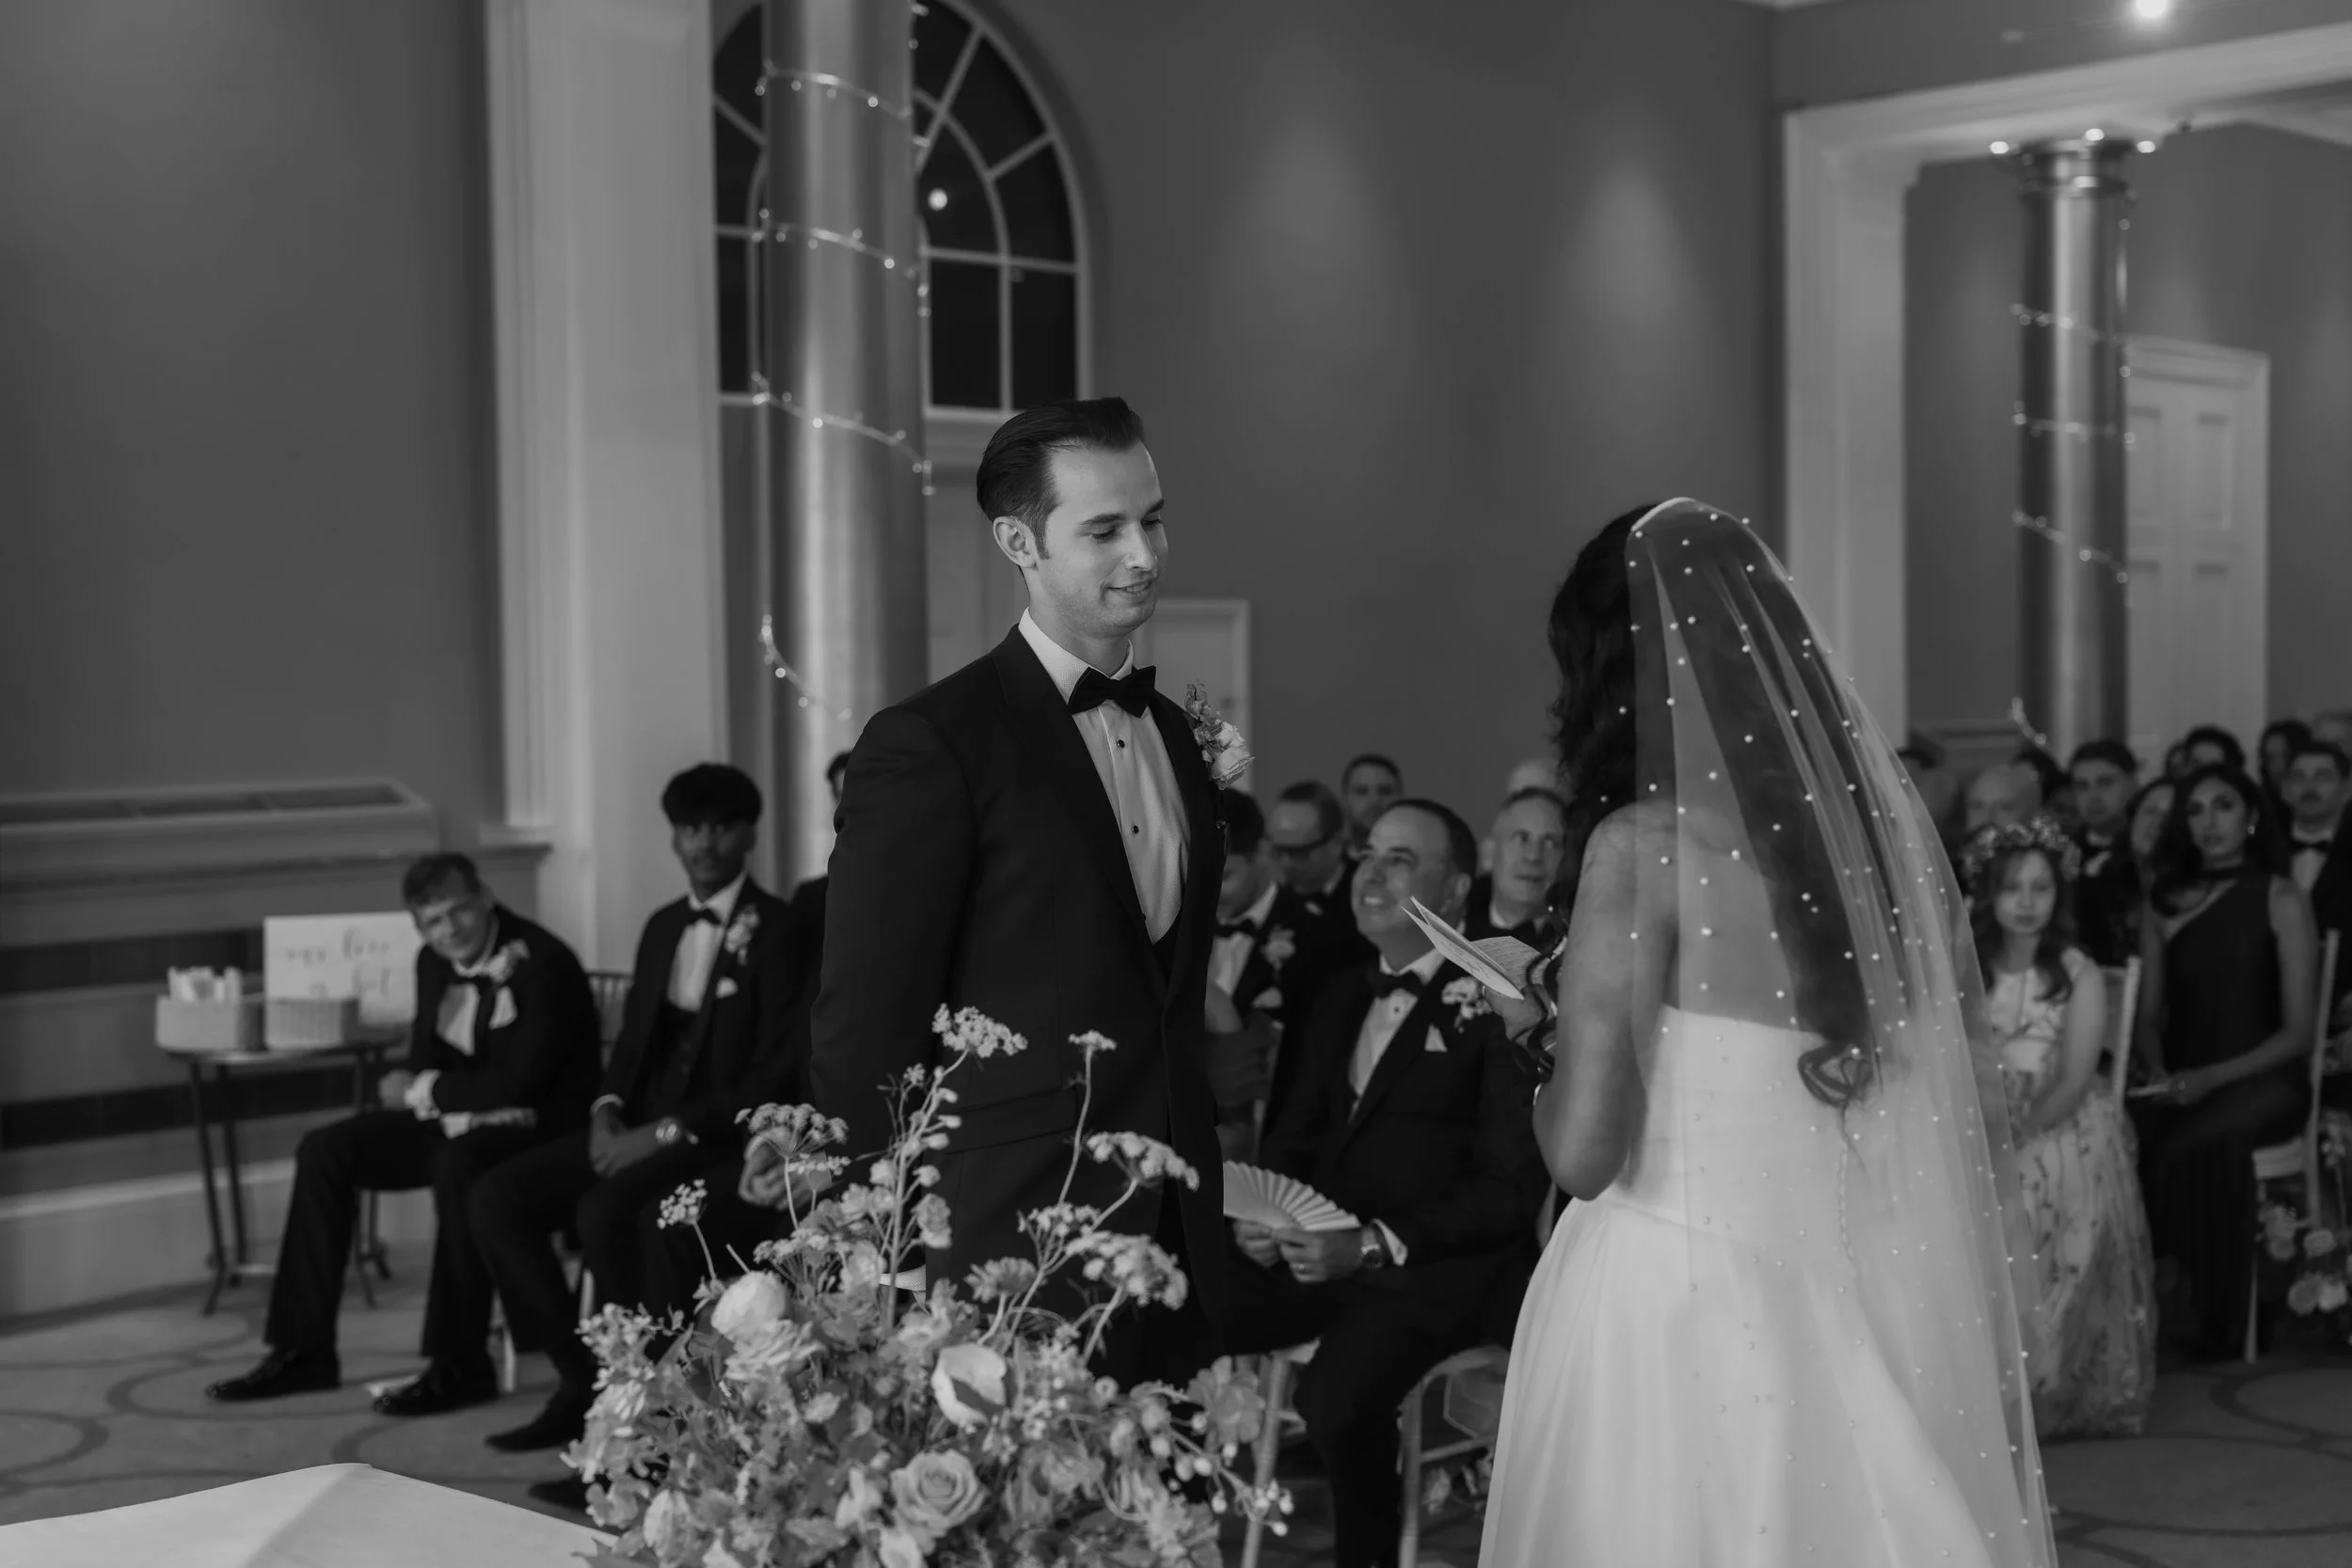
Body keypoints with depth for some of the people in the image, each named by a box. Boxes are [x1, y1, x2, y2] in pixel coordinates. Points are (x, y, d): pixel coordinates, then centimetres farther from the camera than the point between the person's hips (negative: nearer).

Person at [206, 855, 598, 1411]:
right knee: (322, 1151, -3)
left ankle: (458, 1366, -29)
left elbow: (518, 1082, -26)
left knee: (457, 1164, -38)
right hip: (459, 1120, 8)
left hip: (540, 1124, -8)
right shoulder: (435, 964, 5)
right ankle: (302, 1352, 0)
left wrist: (423, 1091, -14)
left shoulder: (543, 964, -20)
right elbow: (423, 1065, 9)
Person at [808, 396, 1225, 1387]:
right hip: (1011, 1268, -6)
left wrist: (1201, 1213, 16)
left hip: (1176, 1257, 7)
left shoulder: (1174, 734, 13)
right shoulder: (929, 747, -11)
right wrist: (906, 1261, -10)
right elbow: (862, 1039, -12)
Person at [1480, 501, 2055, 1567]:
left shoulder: (1644, 842, -14)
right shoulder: (1878, 819, 3)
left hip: (1680, 1302, -5)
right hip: (1870, 1306, 6)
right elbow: (1972, 1107, 8)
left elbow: (1584, 1149, -17)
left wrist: (1552, 1047, 1)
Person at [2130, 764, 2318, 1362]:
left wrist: (2214, 1077, -16)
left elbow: (2298, 1030, -3)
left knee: (2190, 1144, -35)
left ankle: (2204, 1321, -20)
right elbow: (2149, 1014, 15)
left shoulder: (2282, 901, 2)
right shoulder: (2165, 902, 14)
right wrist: (2160, 1074, -7)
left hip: (2263, 1080, -3)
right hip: (2183, 1080, 3)